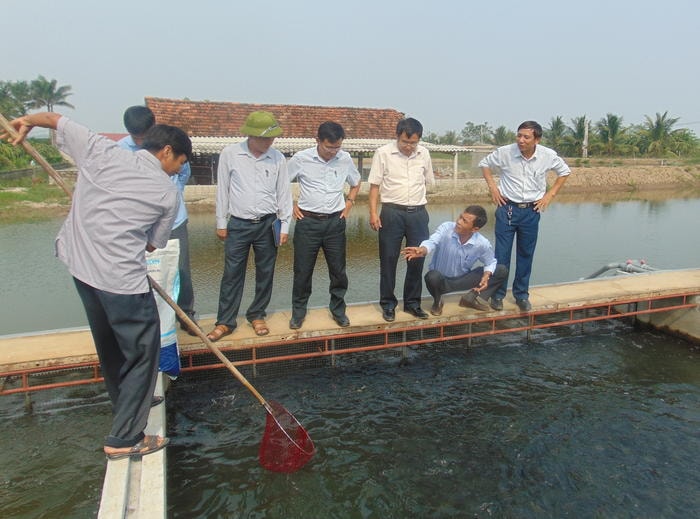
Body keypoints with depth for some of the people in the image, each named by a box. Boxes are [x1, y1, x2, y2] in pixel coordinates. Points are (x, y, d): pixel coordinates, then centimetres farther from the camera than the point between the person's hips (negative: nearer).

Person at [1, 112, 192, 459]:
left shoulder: (101, 152, 2)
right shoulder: (167, 193, -4)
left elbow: (55, 119, 12)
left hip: (80, 265, 7)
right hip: (122, 277, -6)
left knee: (109, 344, 23)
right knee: (143, 351, 7)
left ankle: (126, 403, 44)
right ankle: (124, 437, 12)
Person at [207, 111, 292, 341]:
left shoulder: (277, 158, -2)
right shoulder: (229, 154, -5)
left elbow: (284, 193, 3)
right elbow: (222, 190, 1)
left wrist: (284, 226, 2)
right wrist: (221, 223, 2)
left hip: (268, 224, 1)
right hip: (238, 224, -1)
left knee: (265, 274, 9)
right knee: (232, 274, 4)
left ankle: (257, 315, 27)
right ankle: (225, 322, 15)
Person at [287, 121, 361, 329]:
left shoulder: (345, 159, -1)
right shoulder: (300, 159, -8)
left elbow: (356, 183, 18)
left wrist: (349, 204, 7)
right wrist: (291, 206, 0)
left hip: (335, 222, 2)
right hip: (307, 221, -2)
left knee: (338, 269, 7)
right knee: (302, 270, 5)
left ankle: (338, 309, 25)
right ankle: (298, 310, 22)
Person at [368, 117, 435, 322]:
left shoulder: (424, 154, 5)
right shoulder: (383, 153, -5)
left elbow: (428, 182, 15)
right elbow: (375, 185, -3)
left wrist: (420, 207, 10)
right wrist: (373, 212, -9)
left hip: (418, 213, 3)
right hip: (392, 212, -3)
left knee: (418, 258, 7)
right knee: (388, 259, 3)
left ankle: (412, 302, 22)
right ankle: (388, 303, 17)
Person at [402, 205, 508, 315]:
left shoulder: (483, 243, -17)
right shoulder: (446, 228, -23)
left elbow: (490, 263, 1)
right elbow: (432, 242, -40)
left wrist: (486, 277, -20)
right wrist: (421, 250, -63)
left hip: (463, 280, 3)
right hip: (441, 279, -2)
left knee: (502, 271, -9)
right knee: (432, 276, -40)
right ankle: (438, 301, -5)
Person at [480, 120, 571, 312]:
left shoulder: (548, 156, -7)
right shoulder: (505, 152, -12)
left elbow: (564, 172, 11)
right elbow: (484, 163, 6)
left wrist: (549, 195, 3)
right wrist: (493, 187, -2)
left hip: (532, 211, 2)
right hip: (507, 208, -1)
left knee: (526, 255, 9)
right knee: (501, 254, 0)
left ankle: (522, 295, 24)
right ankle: (497, 294, 14)